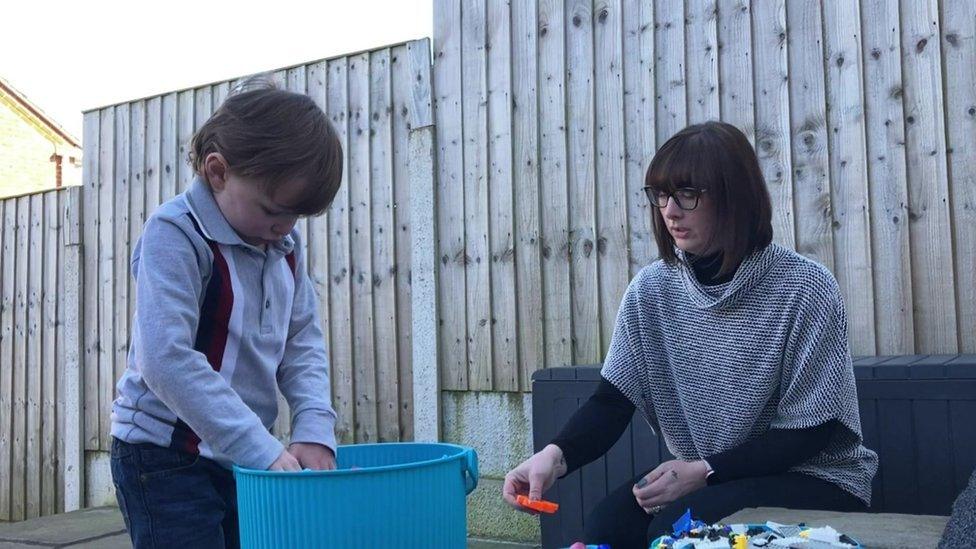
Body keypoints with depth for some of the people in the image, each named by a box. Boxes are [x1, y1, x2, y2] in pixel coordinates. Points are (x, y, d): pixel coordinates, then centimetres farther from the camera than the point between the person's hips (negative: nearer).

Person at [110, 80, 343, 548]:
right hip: (165, 458, -6)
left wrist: (314, 429, -12)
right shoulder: (174, 235, -17)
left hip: (241, 457, 6)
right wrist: (262, 450, -29)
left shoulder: (285, 244, 4)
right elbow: (166, 360, -27)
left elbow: (303, 340, 6)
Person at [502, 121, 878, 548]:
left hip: (813, 479, -3)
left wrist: (705, 471, -22)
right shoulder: (650, 291, -1)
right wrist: (557, 455, -25)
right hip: (700, 480, 4)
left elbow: (809, 432, -12)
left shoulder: (804, 289, -15)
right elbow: (611, 401, -5)